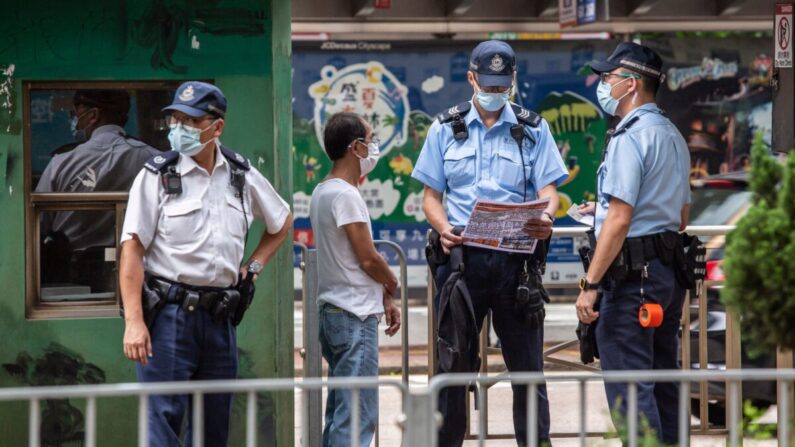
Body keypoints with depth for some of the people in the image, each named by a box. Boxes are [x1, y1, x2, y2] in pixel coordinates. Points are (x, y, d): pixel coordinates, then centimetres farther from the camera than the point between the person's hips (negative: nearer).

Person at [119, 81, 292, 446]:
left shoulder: (243, 177, 9)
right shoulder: (157, 176, -4)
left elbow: (282, 222, 28)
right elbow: (132, 249, -9)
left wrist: (254, 266, 13)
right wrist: (134, 322, -17)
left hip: (220, 316, 5)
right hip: (170, 315, -5)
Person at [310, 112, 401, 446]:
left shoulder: (323, 192, 14)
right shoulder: (345, 195, -16)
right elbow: (368, 258, -15)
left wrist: (383, 298, 13)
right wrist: (392, 285, 5)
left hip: (333, 310, 10)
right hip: (355, 317, -10)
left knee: (339, 412, 13)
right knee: (357, 416, -10)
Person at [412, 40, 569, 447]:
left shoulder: (533, 130, 9)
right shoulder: (445, 130, 10)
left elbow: (548, 188, 3)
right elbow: (431, 195, 10)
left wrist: (545, 219, -19)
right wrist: (444, 228, -11)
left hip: (516, 257, 0)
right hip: (461, 256, 1)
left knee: (527, 363, 1)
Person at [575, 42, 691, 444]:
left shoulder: (629, 138, -14)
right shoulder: (673, 136, 16)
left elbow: (619, 221, -20)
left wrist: (590, 284, -18)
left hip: (634, 274, -10)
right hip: (671, 270, 10)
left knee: (629, 390, -8)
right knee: (663, 384, 13)